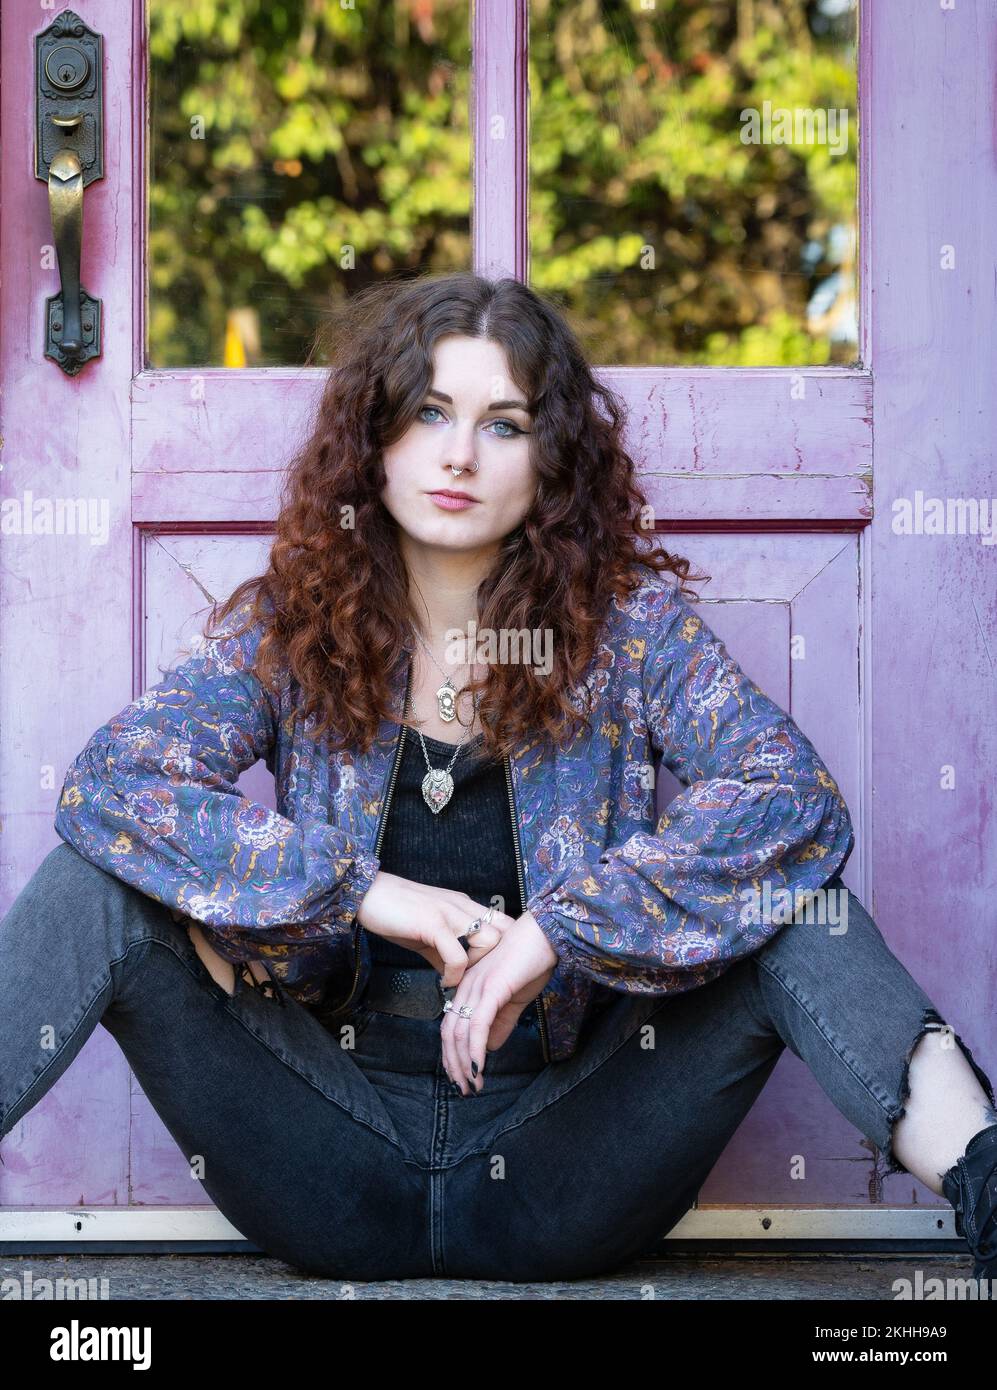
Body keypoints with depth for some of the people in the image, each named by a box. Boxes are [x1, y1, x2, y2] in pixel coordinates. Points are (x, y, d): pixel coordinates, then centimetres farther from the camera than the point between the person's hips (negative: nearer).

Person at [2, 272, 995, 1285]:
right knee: (106, 883, -16)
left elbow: (797, 794, -18)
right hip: (337, 1165, 2)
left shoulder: (627, 619, -3)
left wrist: (559, 930, -25)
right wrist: (361, 890, -20)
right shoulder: (288, 627, 1)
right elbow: (109, 781, -13)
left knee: (778, 894, -22)